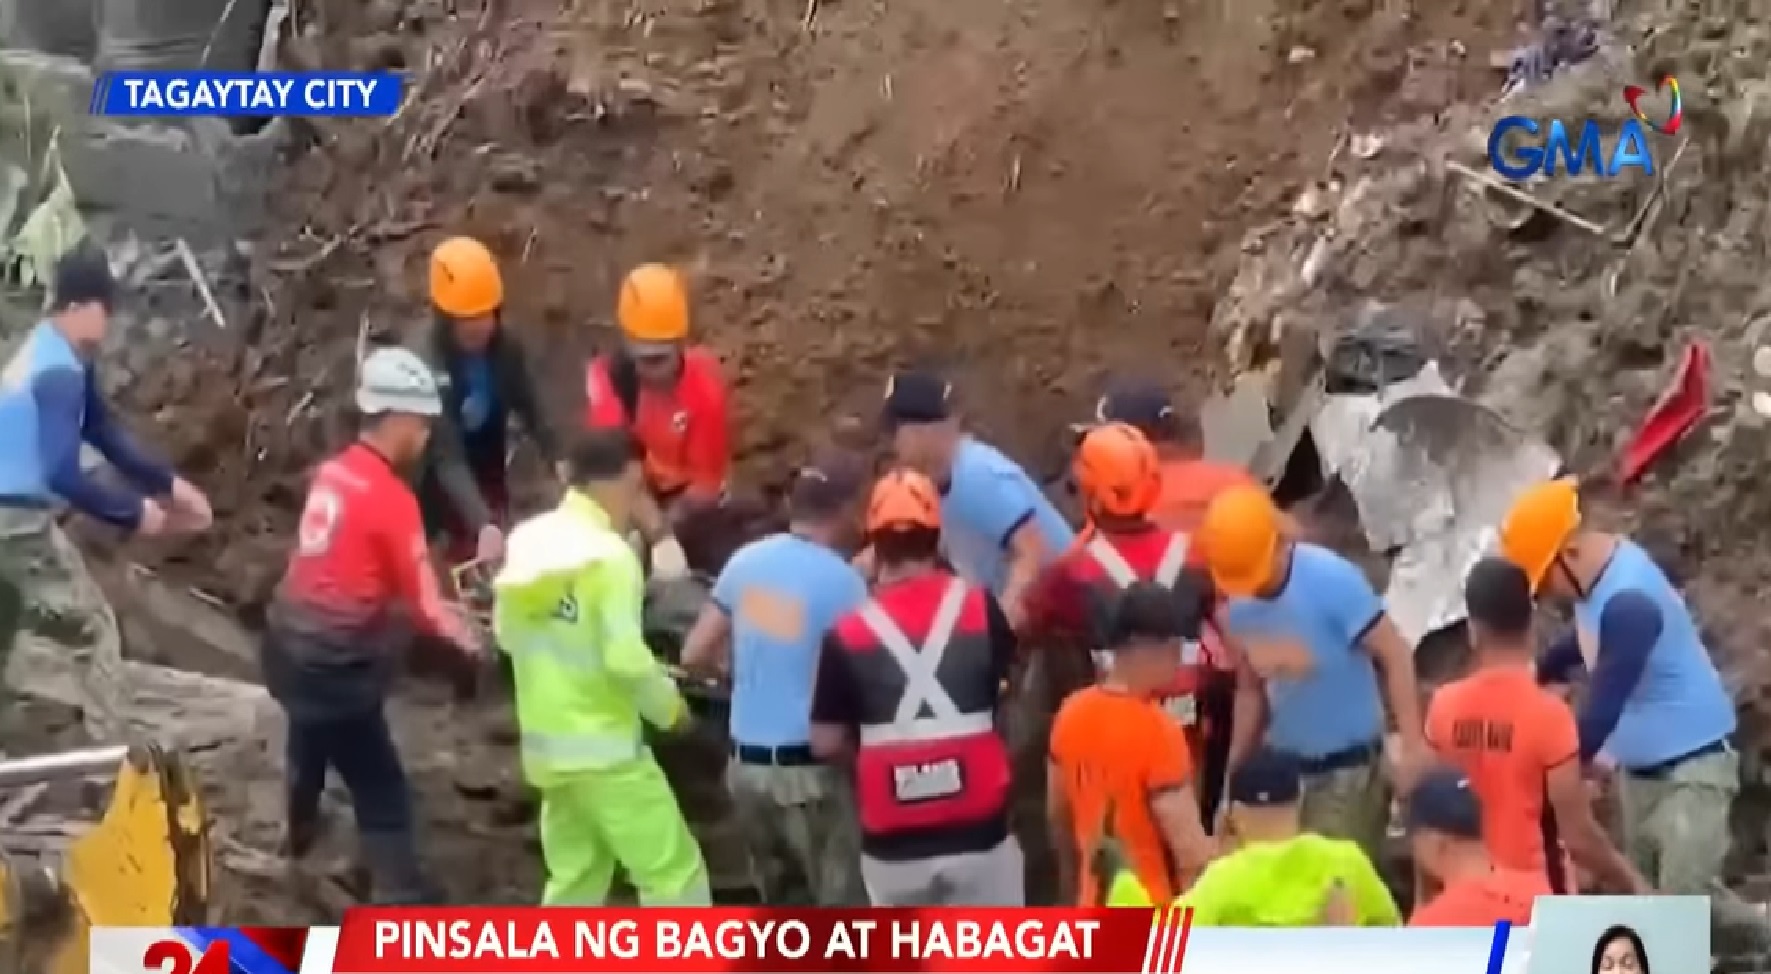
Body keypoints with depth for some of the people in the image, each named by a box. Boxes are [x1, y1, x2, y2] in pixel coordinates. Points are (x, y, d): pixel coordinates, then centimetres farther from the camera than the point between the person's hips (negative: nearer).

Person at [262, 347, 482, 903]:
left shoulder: (331, 472, 4)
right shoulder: (391, 498, -18)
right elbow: (422, 601, -12)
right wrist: (464, 636, 6)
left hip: (289, 644, 9)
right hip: (333, 664, -9)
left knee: (311, 745, 35)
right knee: (381, 789, -1)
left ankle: (298, 833, 60)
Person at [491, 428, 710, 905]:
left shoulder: (527, 541, 5)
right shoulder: (609, 553, -18)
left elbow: (507, 634, 12)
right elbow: (625, 658, -22)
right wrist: (670, 704, -6)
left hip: (546, 746, 8)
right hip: (606, 748, -8)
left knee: (575, 876, 19)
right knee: (674, 871, 0)